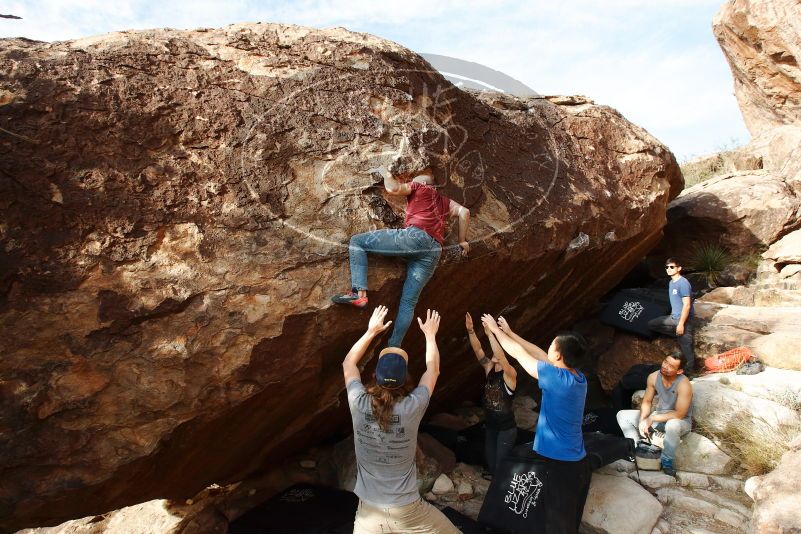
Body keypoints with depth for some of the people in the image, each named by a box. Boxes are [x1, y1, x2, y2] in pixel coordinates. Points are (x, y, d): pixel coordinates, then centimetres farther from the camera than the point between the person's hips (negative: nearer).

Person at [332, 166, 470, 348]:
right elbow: (464, 212, 24)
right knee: (409, 302, 7)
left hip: (415, 236, -6)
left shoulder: (417, 186, 19)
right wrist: (462, 241, 29)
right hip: (434, 252, 7)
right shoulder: (444, 200, 35)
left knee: (357, 241, 0)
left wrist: (385, 173, 22)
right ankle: (394, 346, 0)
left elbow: (393, 188, 3)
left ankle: (359, 293, -15)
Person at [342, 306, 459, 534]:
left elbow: (348, 363, 6)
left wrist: (371, 331, 10)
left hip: (369, 511, 1)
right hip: (408, 511, -1)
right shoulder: (412, 407, -19)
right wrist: (430, 335, 14)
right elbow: (433, 370, 2)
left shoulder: (359, 404, -15)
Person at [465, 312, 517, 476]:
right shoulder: (490, 369, -1)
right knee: (490, 465, 17)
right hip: (490, 426, 6)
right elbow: (478, 350, -11)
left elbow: (500, 355, -36)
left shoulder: (510, 374, -17)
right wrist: (471, 330, -24)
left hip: (506, 429, -6)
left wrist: (490, 334, -41)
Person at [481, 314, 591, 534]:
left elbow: (518, 352, -13)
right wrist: (509, 332, 14)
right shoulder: (579, 378, 1)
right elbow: (539, 354, 10)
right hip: (578, 464, 8)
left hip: (558, 465, -8)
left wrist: (495, 329, 2)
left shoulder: (557, 378, -23)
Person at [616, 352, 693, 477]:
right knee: (622, 415, -4)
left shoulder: (684, 385, -28)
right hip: (658, 415, 6)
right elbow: (647, 402, -2)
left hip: (680, 421, -6)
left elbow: (679, 414, -27)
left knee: (672, 425, -43)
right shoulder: (653, 377, -12)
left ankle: (667, 460, -17)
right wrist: (643, 419, -20)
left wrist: (652, 419, -24)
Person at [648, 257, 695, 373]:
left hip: (683, 320, -9)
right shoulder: (671, 283, 9)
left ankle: (690, 371, 14)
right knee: (651, 324, 5)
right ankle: (678, 334, 8)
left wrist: (681, 324, -22)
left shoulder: (683, 283, -19)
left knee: (686, 347, -1)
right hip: (673, 317, 9)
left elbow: (687, 305, -22)